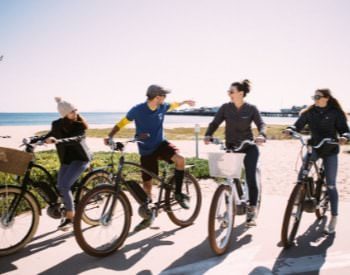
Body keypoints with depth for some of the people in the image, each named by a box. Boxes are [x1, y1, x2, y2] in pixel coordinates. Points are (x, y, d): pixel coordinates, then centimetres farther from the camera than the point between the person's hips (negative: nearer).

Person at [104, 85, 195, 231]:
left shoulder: (162, 107, -4)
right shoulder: (137, 110, -16)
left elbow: (172, 105, 19)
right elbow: (122, 123, -8)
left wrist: (184, 102, 33)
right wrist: (109, 136, -21)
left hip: (161, 144, 2)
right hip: (146, 151, -2)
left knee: (180, 159, -28)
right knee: (147, 184, 2)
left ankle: (178, 193, -8)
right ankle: (148, 216, 20)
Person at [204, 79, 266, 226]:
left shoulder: (251, 109, -4)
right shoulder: (225, 108, -2)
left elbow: (261, 124, -13)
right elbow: (214, 123, -7)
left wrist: (261, 135, -36)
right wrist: (208, 135, -27)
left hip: (248, 147, -2)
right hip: (231, 147, 2)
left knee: (251, 178, -10)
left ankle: (252, 211, 3)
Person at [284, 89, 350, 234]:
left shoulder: (336, 113, -5)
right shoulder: (309, 112, 0)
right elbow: (298, 125, -5)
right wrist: (290, 130, -27)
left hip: (330, 150, -2)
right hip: (314, 147, 2)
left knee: (331, 185, 0)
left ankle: (333, 218, 11)